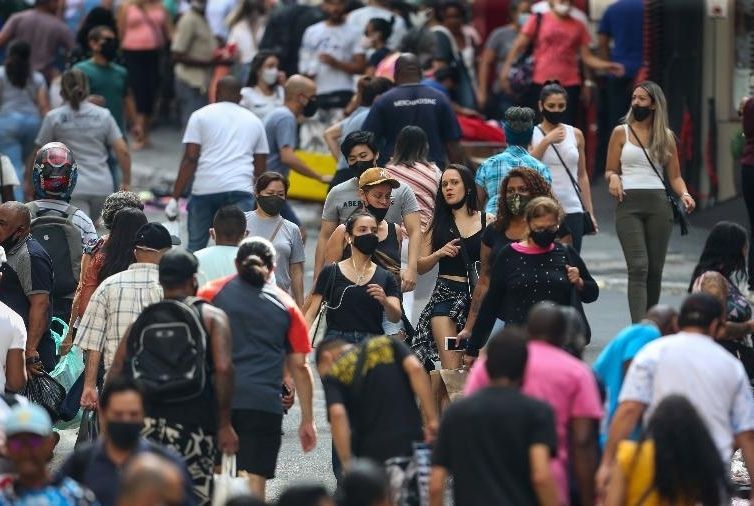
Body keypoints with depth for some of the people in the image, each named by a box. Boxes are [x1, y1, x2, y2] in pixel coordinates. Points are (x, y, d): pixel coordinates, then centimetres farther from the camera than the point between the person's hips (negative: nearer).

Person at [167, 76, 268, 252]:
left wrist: (175, 198, -2)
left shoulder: (201, 116, 9)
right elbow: (260, 168, 18)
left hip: (204, 189, -1)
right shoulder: (254, 121, 18)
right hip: (240, 189, 1)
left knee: (195, 248, 12)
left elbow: (190, 159, -1)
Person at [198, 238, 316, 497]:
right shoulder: (286, 306, 12)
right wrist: (307, 420, 15)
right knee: (255, 479, -2)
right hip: (264, 402, 0)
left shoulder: (212, 293, 10)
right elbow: (299, 366, 11)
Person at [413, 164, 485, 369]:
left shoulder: (488, 222, 5)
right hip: (446, 295, 1)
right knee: (451, 369, -11)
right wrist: (440, 253, -5)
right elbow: (420, 266, 13)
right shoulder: (439, 223, 13)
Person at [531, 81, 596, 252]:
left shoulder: (576, 135, 12)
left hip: (572, 210, 2)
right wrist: (546, 141, -14)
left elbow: (582, 175, 15)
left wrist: (589, 211, 11)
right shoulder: (531, 134, 4)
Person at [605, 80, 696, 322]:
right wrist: (614, 177, -12)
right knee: (638, 267, -15)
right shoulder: (621, 132, 9)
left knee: (655, 268, 4)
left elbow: (675, 176, 12)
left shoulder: (666, 136, 12)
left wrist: (684, 194, -8)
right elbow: (610, 171, 11)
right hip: (629, 203, -2)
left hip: (658, 203, 2)